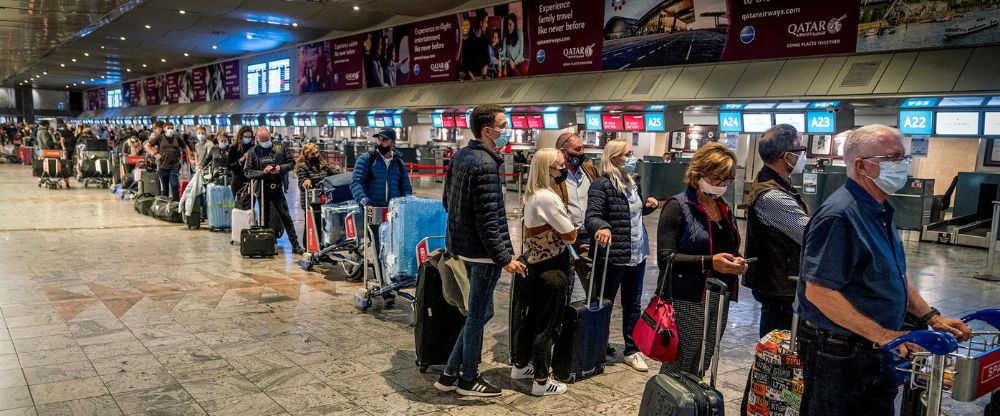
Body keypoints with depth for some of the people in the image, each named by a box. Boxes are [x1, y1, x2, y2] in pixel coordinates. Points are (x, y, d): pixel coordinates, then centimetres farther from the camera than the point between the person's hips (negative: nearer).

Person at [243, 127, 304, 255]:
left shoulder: (281, 148, 2)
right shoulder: (253, 152, 1)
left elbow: (291, 162, 7)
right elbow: (247, 171, -1)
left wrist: (281, 168, -11)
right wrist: (263, 172, -16)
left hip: (277, 188, 0)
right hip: (262, 188, 0)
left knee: (286, 216, 0)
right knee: (264, 218, 9)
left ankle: (295, 245, 4)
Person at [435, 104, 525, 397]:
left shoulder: (460, 156, 9)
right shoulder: (485, 165, -20)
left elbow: (447, 201, 17)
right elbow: (487, 219, -23)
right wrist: (504, 258, -20)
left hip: (464, 248, 9)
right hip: (483, 252, -9)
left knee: (481, 312, 19)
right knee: (477, 315, 6)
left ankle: (449, 374, 25)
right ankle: (468, 380, 22)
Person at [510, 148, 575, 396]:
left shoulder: (531, 196, 8)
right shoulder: (548, 198, -21)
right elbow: (571, 235, -17)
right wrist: (569, 227, 3)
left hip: (536, 265, 9)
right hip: (553, 269, -9)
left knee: (533, 318, 20)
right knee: (548, 324, 1)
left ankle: (520, 366, 33)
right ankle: (541, 381, 11)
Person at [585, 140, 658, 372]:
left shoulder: (633, 182, 8)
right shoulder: (602, 185, -16)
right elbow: (591, 216, -26)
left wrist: (649, 205, 2)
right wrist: (601, 227, -46)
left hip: (637, 254, 8)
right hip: (612, 255, -7)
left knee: (633, 305, 16)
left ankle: (632, 351, 29)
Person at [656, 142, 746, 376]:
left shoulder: (724, 209, 14)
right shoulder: (678, 206, -8)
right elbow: (665, 258, -15)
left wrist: (736, 263, 3)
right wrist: (709, 262, -25)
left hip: (718, 302, 7)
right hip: (686, 303, -7)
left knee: (698, 371, 12)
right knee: (677, 370, -2)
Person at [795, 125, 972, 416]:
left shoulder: (881, 212, 9)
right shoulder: (839, 216, -23)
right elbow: (818, 291, -28)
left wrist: (932, 318, 11)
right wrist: (882, 335, -25)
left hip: (879, 352, 9)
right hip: (837, 355, -9)